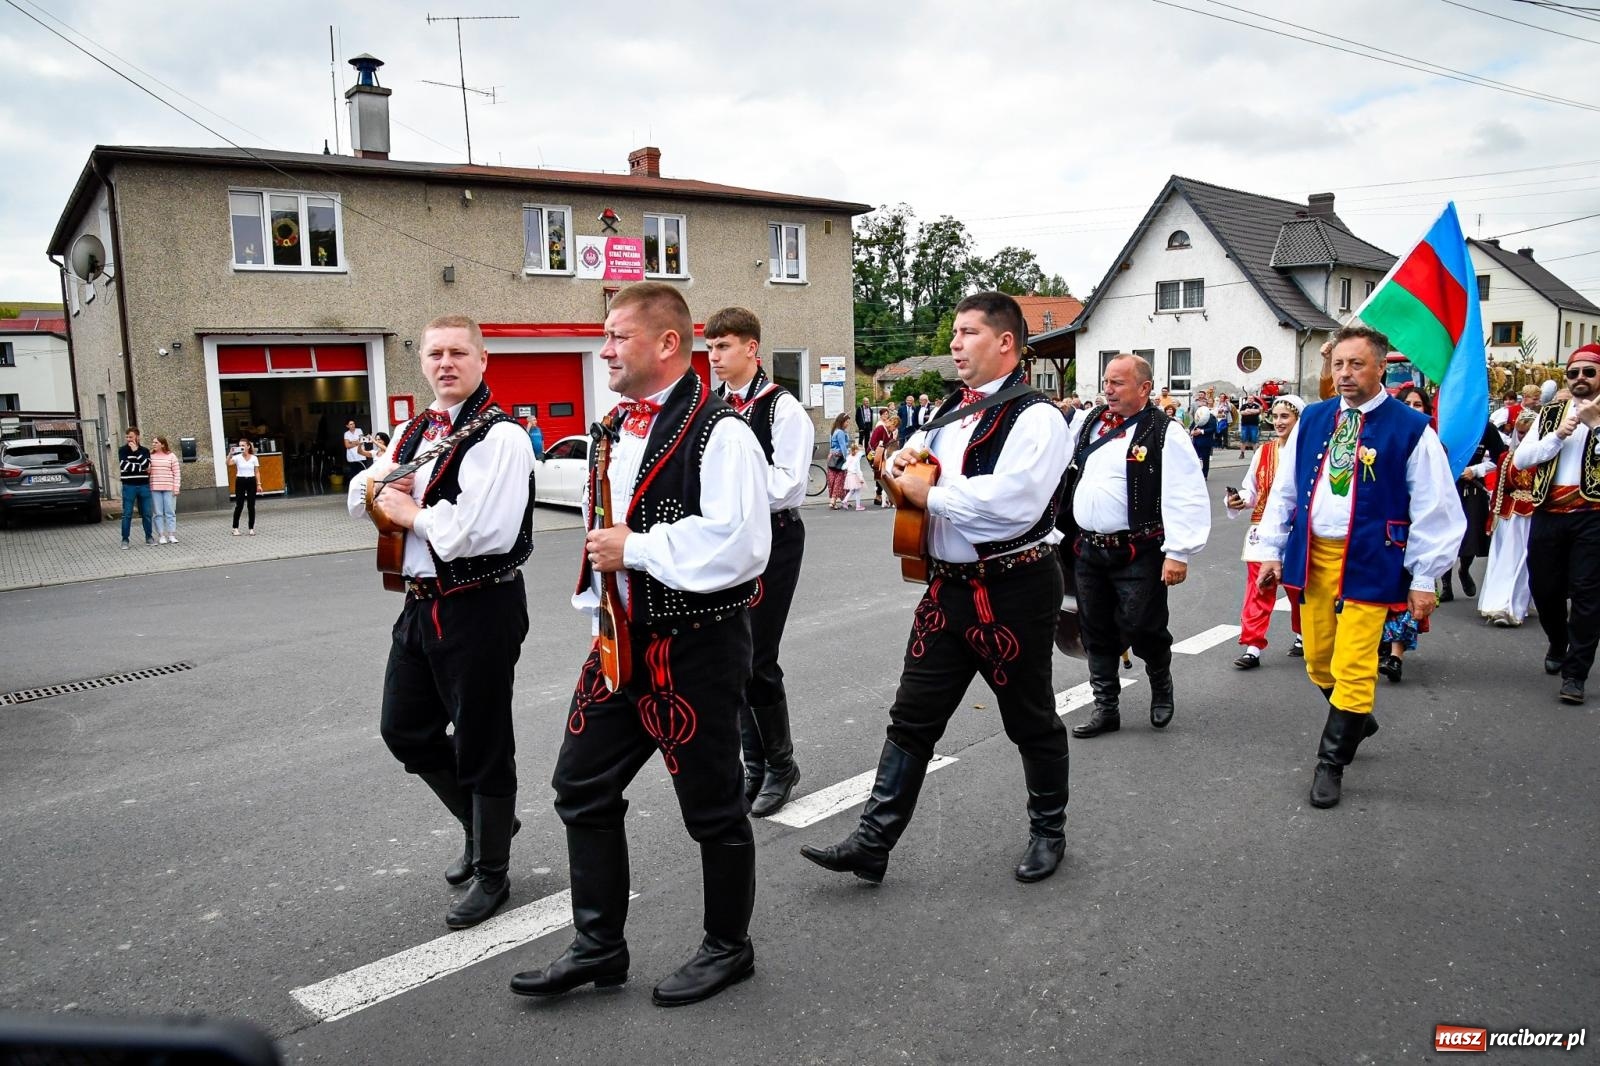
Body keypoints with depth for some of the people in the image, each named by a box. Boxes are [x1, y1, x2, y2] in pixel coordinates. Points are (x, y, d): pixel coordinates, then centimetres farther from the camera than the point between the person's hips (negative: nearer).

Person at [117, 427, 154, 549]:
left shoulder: (145, 450, 7)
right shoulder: (122, 450, 2)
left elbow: (146, 464, -10)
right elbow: (124, 466, -12)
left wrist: (136, 451, -11)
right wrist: (142, 468, -9)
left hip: (144, 486, 2)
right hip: (129, 486, -2)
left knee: (146, 514, 7)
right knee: (127, 514, -1)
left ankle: (148, 537, 18)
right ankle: (125, 540, 4)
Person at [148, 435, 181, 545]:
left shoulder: (171, 456, 2)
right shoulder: (150, 456, 6)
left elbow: (177, 473, 1)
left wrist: (176, 488, -5)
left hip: (169, 488, -1)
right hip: (155, 488, 1)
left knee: (170, 512, 1)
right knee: (158, 513, 2)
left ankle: (172, 535, 4)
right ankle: (161, 536, 5)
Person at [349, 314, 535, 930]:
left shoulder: (500, 437, -16)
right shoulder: (414, 432, 12)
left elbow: (479, 532, -28)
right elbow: (360, 500, 19)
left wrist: (409, 512, -14)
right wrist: (380, 476, -4)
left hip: (480, 607, -9)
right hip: (421, 602, 9)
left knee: (481, 745, 5)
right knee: (405, 730, 19)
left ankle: (491, 872, 25)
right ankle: (482, 822, 41)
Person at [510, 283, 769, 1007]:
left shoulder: (718, 432, -16)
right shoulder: (616, 427, 12)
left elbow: (737, 544, -28)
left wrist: (634, 549, -21)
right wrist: (596, 583, 14)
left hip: (696, 648, -8)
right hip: (621, 640, 9)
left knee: (711, 805, 8)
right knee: (582, 786, 13)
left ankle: (729, 947, 30)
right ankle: (598, 947, 29)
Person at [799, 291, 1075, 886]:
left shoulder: (1035, 418, -14)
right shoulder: (951, 413, 12)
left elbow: (1010, 502, -28)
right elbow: (914, 477, 25)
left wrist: (929, 495, -18)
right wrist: (904, 464, 1)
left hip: (1014, 589, -7)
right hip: (948, 587, 7)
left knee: (1031, 721, 12)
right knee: (912, 719, 7)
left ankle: (1048, 832, 34)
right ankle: (872, 844, 14)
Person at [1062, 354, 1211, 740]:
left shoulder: (1165, 434, -9)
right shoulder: (1087, 423, 10)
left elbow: (1187, 498, -14)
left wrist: (1178, 552, -18)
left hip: (1137, 554, -6)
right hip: (1088, 549, 6)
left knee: (1143, 630, 1)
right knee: (1096, 632, 11)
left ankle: (1161, 686, 32)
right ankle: (1106, 708, 24)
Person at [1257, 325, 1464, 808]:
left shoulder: (1410, 428, -7)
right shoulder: (1312, 420, 6)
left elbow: (1434, 510, -5)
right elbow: (1284, 490, 11)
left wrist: (1423, 578, -6)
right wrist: (1272, 550, 8)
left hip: (1368, 564, -5)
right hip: (1311, 557, 5)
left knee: (1353, 668, -4)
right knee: (1319, 661, 15)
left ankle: (1331, 763, 11)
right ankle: (1356, 719, 42)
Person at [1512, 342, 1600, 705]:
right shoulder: (1551, 413, 13)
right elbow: (1521, 458, 2)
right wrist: (1558, 434, -8)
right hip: (1549, 512, 3)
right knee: (1544, 587, 10)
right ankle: (1558, 645, 37)